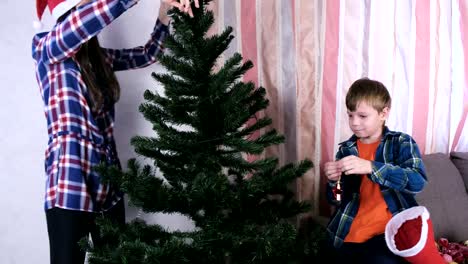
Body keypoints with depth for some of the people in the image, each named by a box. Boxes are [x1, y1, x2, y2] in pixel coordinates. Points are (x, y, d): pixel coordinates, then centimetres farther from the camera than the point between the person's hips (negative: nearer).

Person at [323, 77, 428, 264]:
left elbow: (417, 181, -19)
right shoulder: (346, 149, 8)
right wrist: (334, 181, -11)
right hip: (350, 236, 3)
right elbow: (337, 200, 11)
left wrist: (370, 167, -29)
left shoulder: (401, 143, -1)